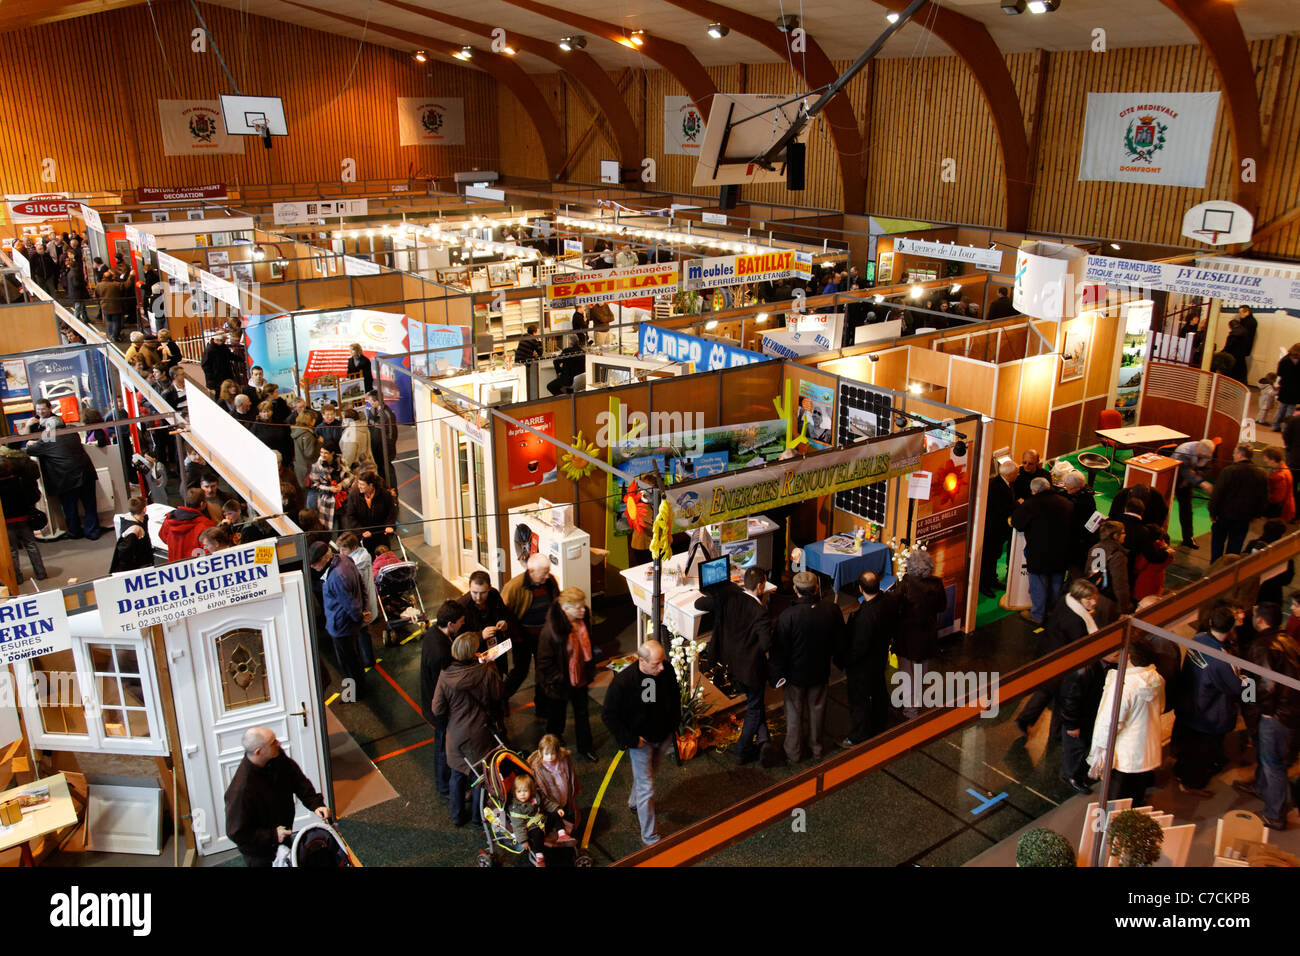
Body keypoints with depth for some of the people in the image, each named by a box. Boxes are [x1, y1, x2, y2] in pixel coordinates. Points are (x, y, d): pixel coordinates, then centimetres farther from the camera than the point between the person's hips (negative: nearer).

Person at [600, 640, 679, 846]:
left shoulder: (667, 672, -16)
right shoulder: (623, 681, -30)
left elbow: (675, 698, 6)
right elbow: (608, 715, -20)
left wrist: (674, 726, 6)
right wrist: (631, 740, -19)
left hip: (663, 737, 5)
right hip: (640, 741, -5)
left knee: (648, 774, 28)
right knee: (646, 788, 1)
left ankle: (634, 802, 58)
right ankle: (649, 837, 17)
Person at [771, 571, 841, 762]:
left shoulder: (788, 616, -29)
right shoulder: (831, 610, -17)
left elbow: (779, 650, -19)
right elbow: (838, 640, 0)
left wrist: (777, 675, -6)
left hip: (796, 674, -3)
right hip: (821, 671, 3)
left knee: (794, 712, 16)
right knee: (817, 709, 23)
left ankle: (793, 753, 32)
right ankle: (816, 747, 41)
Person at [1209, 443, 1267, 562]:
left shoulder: (1228, 471, -19)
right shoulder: (1260, 474, -4)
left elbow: (1217, 494, -18)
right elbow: (1263, 498, 6)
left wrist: (1213, 512, -8)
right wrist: (1255, 515, 16)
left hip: (1225, 513, -3)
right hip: (1244, 517, 3)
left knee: (1218, 540, 15)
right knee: (1236, 544, 14)